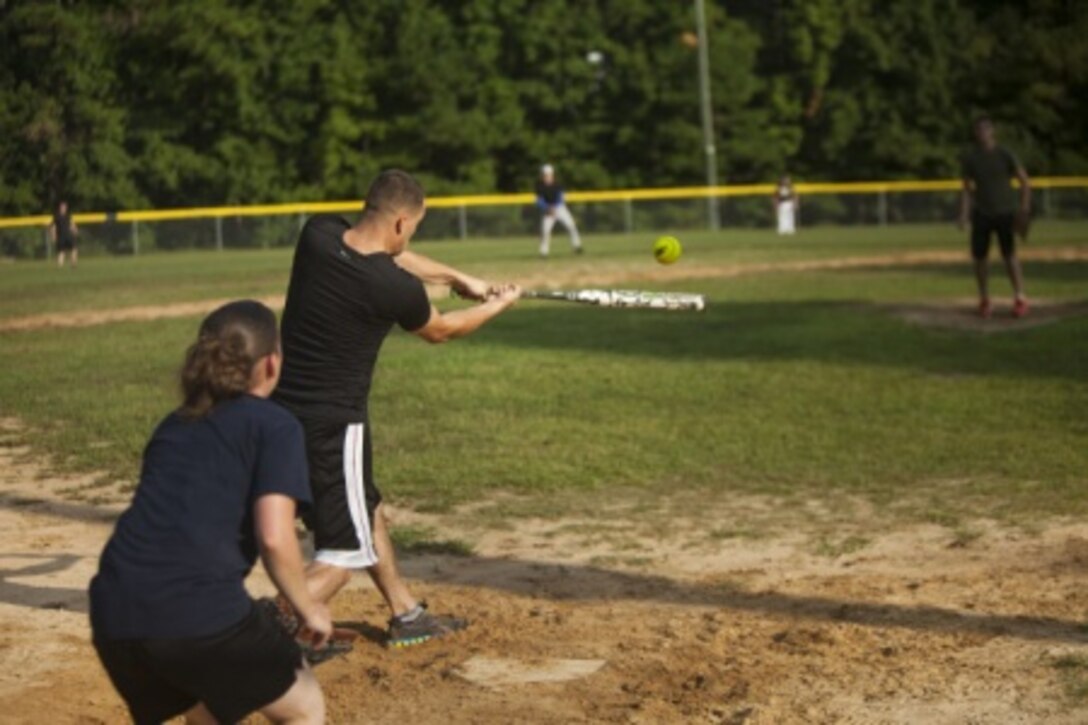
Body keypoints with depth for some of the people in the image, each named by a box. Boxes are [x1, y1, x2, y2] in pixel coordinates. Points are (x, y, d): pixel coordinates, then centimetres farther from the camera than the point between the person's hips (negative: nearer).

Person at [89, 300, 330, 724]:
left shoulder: (173, 426, 24)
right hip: (199, 613, -6)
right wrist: (307, 609, 8)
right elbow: (274, 538, -8)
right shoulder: (275, 426, 4)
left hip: (114, 615, 6)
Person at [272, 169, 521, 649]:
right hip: (332, 424, -8)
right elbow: (440, 330, 4)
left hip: (286, 407, 8)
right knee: (347, 549, 3)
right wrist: (498, 305, 21)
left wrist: (455, 277, 23)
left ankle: (407, 615, 40)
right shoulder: (394, 288, -20)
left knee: (366, 508, 25)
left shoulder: (318, 233, -5)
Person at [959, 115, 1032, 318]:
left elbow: (1025, 181, 0)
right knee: (979, 256, 0)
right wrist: (964, 215, -1)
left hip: (1004, 212, -3)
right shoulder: (970, 158, 4)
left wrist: (1024, 208, -8)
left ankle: (1020, 298, -5)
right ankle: (984, 300, 14)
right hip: (981, 213, 3)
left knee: (1009, 255, -10)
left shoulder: (1004, 155, -4)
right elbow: (967, 189, 9)